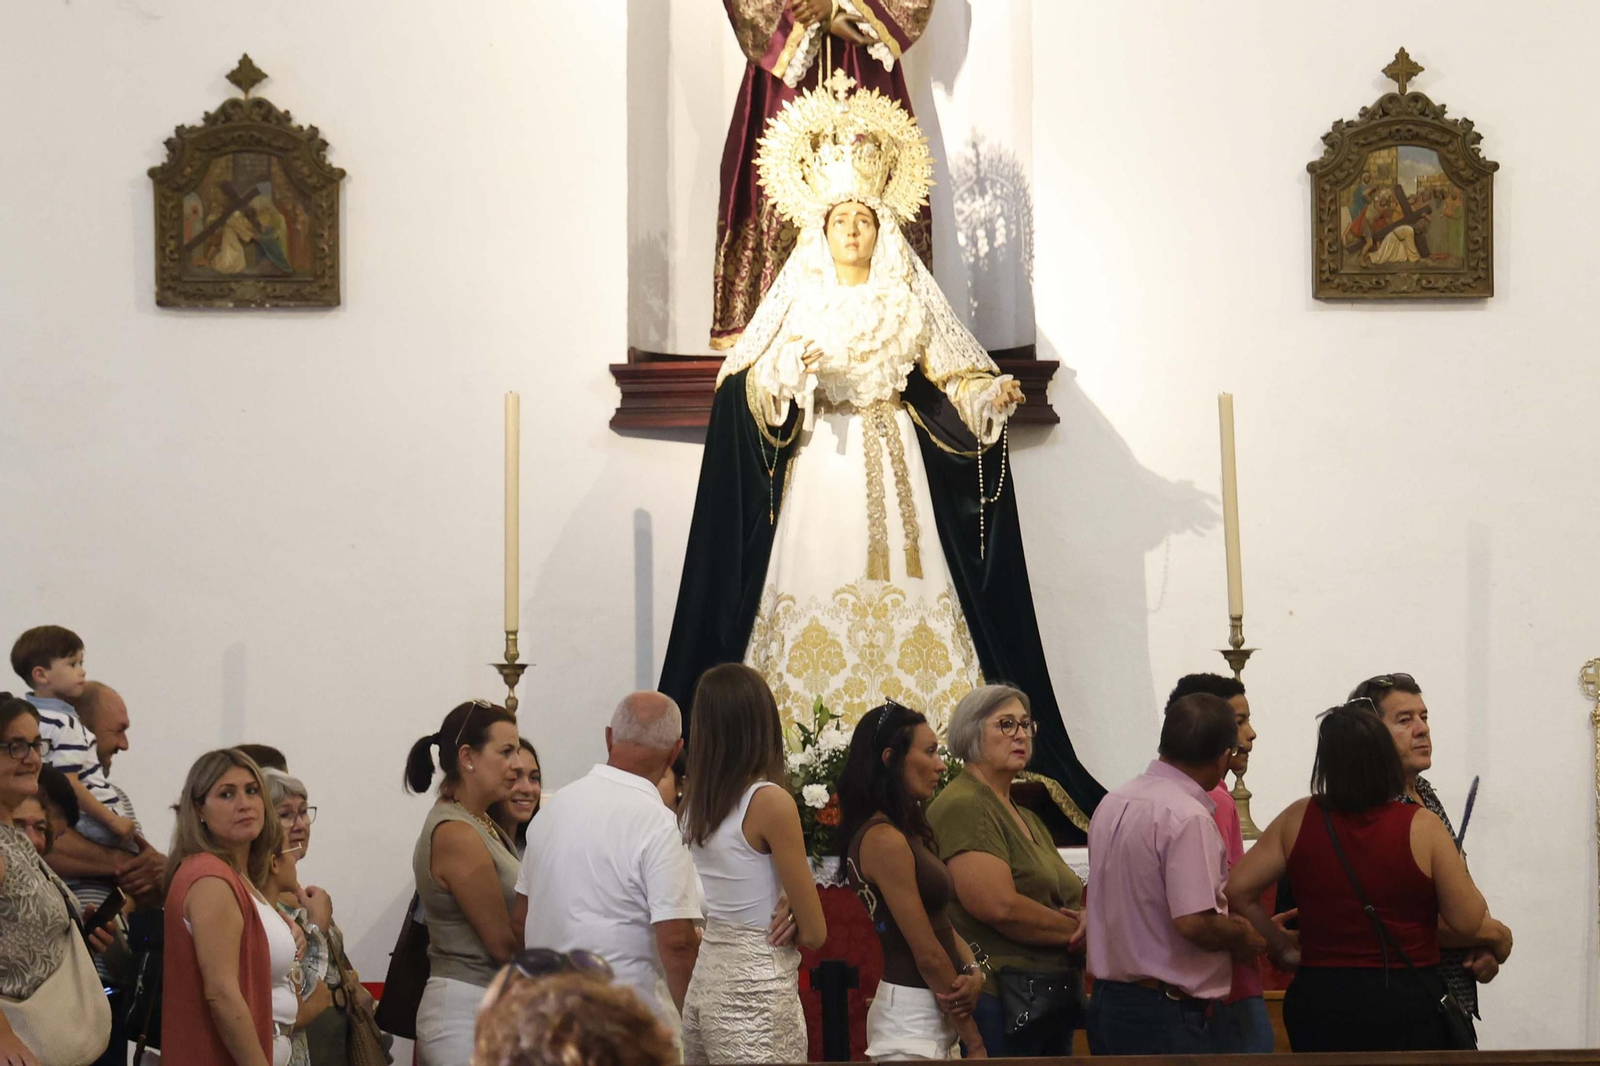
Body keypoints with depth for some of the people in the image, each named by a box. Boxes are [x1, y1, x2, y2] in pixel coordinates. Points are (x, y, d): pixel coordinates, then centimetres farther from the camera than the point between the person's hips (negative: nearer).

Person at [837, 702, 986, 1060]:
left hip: (934, 1012, 9)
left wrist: (974, 971, -9)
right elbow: (927, 954, -17)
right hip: (912, 1016, -9)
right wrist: (974, 1042, -11)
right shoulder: (885, 841, -17)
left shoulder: (907, 834, 12)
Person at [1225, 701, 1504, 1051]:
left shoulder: (1298, 820, -2)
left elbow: (1238, 889, 0)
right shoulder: (1422, 828, -10)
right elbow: (1467, 920, -7)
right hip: (1407, 1003, -2)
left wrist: (1281, 944, 12)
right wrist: (1458, 868, 13)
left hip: (1319, 1000, 2)